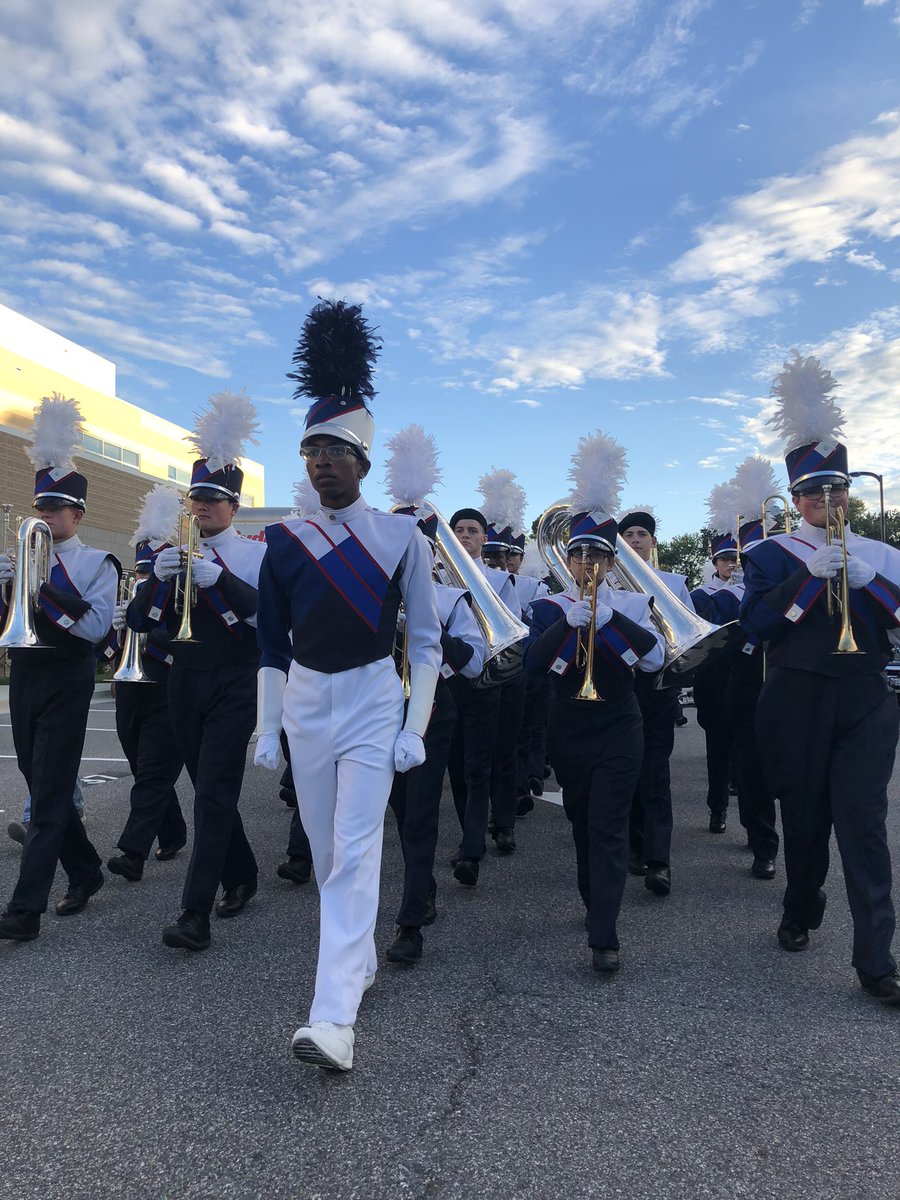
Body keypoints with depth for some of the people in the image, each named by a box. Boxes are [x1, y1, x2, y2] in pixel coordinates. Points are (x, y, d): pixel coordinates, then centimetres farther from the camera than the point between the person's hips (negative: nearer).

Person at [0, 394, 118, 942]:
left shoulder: (98, 564, -4)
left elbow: (94, 627, -16)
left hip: (66, 684, -6)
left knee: (50, 794, -4)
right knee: (45, 788, 14)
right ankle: (85, 871, 32)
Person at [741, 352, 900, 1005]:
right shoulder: (772, 556, 2)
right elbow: (756, 624, -12)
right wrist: (812, 575, -19)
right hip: (797, 707, -1)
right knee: (805, 818, 11)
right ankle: (801, 914, 33)